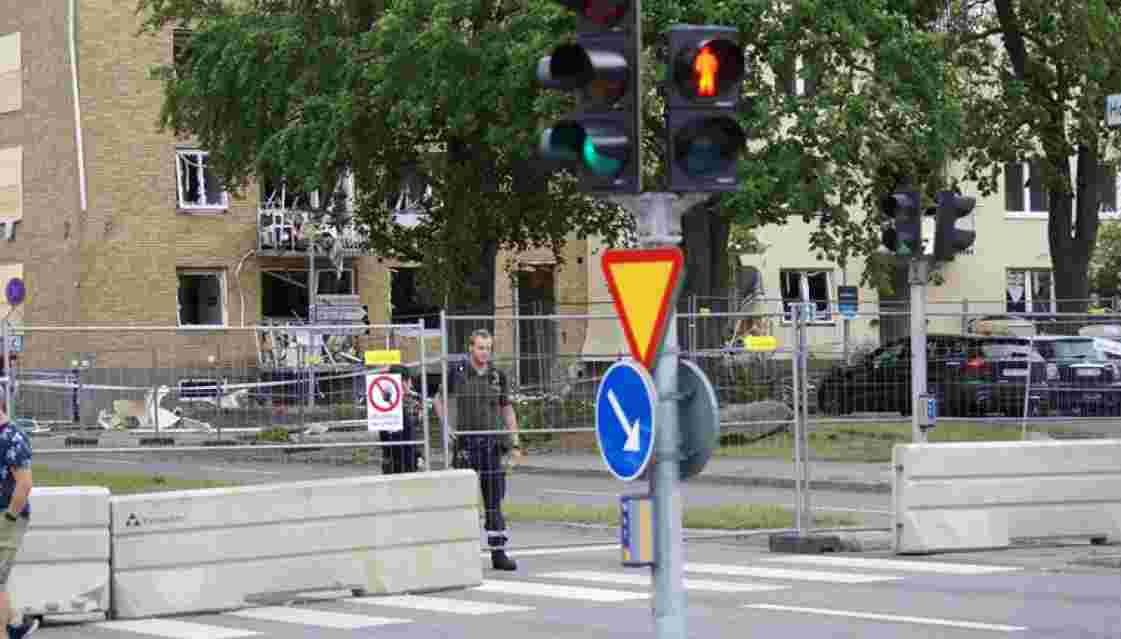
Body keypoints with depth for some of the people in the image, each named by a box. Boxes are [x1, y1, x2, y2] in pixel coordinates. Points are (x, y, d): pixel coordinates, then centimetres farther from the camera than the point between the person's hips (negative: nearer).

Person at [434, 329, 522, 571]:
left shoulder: (498, 376, 6)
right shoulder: (457, 373, 0)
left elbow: (507, 409, 12)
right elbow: (439, 400, 11)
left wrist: (515, 442, 6)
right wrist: (447, 426, -2)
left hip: (492, 442, 2)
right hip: (465, 442, -2)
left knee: (494, 501, 2)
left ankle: (498, 553, 5)